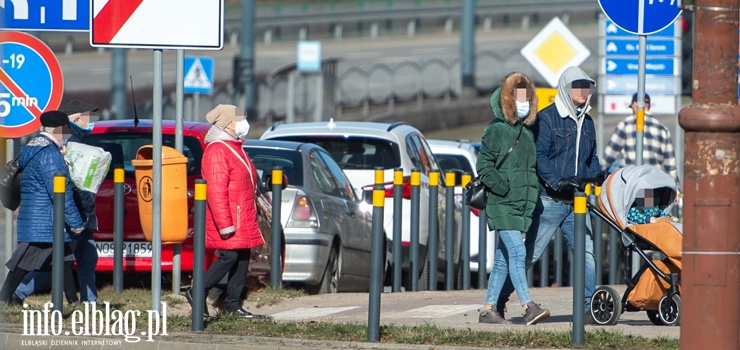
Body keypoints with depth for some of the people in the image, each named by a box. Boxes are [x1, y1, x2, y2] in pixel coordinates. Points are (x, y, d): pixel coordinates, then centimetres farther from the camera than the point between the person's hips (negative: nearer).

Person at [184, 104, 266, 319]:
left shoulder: (234, 148, 20)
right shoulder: (217, 151, -15)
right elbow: (216, 191, -21)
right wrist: (225, 224, -25)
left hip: (242, 219, 10)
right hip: (229, 219, -10)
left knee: (242, 259, 8)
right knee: (229, 257, -13)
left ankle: (234, 305, 12)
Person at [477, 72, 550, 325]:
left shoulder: (527, 133, 17)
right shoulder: (496, 130, -4)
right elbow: (484, 166, -7)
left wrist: (533, 191, 11)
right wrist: (503, 187, -18)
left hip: (522, 205, 7)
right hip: (502, 206, -7)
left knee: (503, 261, 9)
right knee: (517, 253, -17)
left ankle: (488, 309, 14)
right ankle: (528, 308, -25)